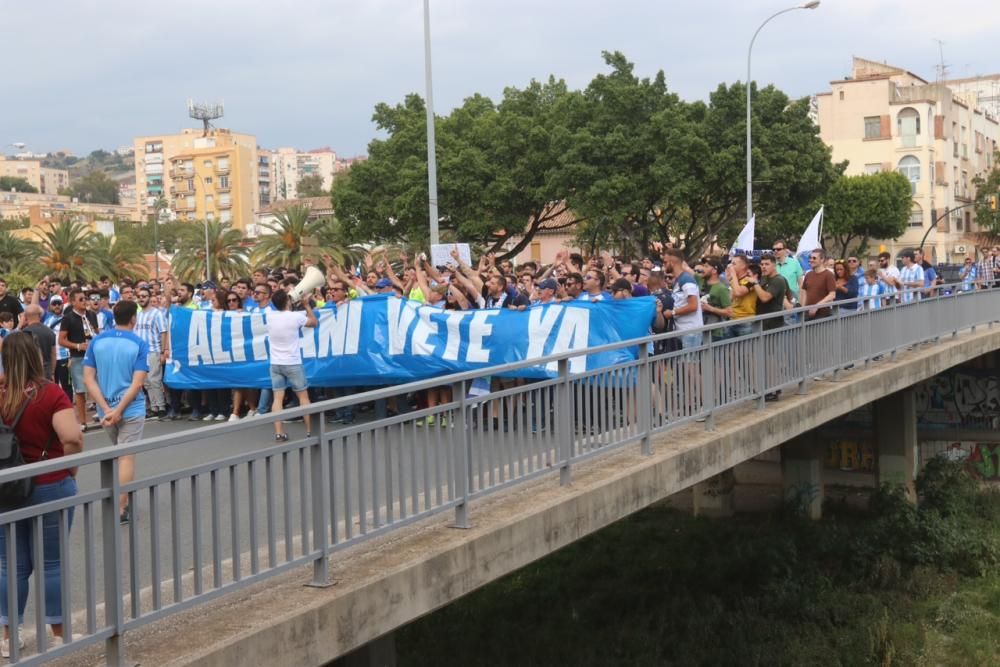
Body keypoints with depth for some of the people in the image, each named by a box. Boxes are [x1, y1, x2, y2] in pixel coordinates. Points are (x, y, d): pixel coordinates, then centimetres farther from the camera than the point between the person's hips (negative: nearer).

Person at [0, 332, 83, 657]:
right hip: (50, 487, -3)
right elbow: (72, 438, -24)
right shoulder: (50, 393, -15)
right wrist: (70, 470, -7)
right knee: (51, 564, 8)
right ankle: (59, 635, 19)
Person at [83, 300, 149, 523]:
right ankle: (121, 508, -2)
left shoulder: (96, 342, 0)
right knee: (127, 457, 1)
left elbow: (88, 379, -6)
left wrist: (107, 409, -10)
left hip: (105, 409, 4)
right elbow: (137, 384, -17)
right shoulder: (140, 344, -9)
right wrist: (118, 410, -17)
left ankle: (124, 501, 28)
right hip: (131, 409, -4)